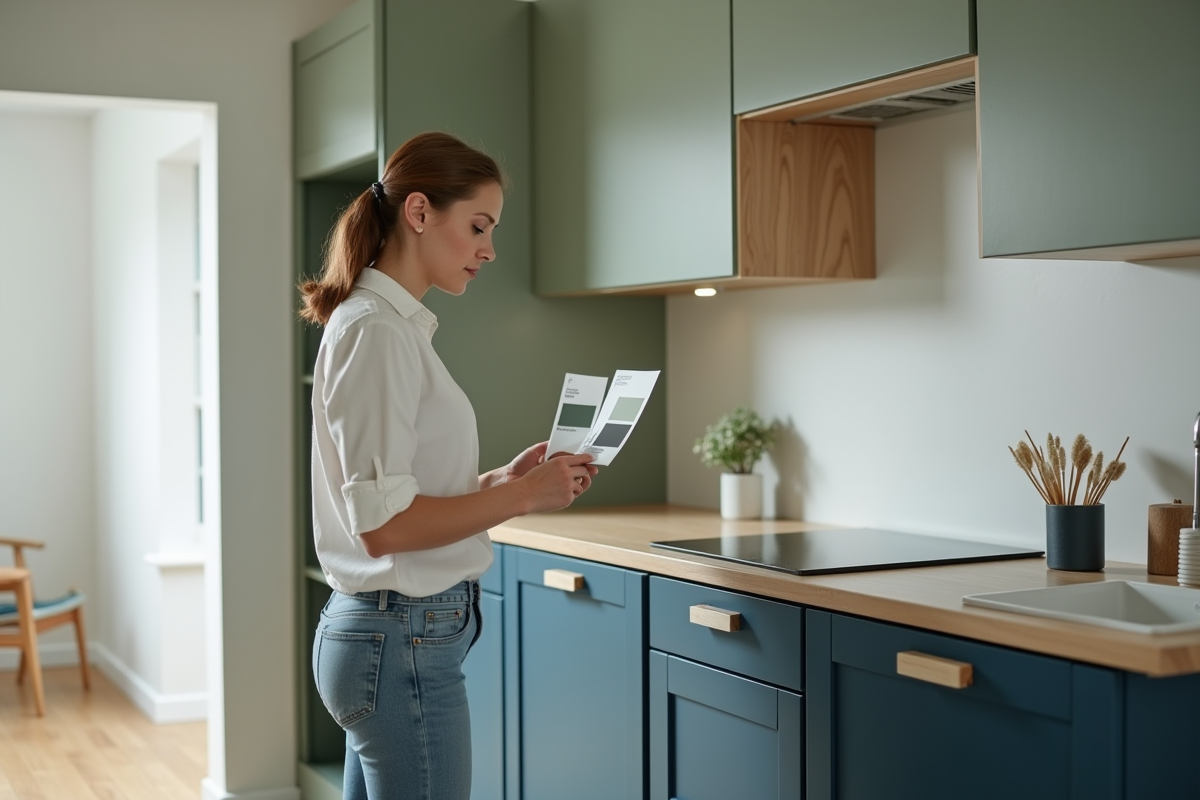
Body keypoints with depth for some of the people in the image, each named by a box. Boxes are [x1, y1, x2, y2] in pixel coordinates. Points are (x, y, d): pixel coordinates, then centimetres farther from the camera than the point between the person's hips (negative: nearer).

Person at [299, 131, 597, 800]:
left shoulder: (396, 324, 14)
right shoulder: (377, 331, -16)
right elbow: (383, 524, -21)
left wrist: (503, 482, 4)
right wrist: (523, 497, -15)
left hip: (384, 635, 10)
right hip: (405, 643, -10)